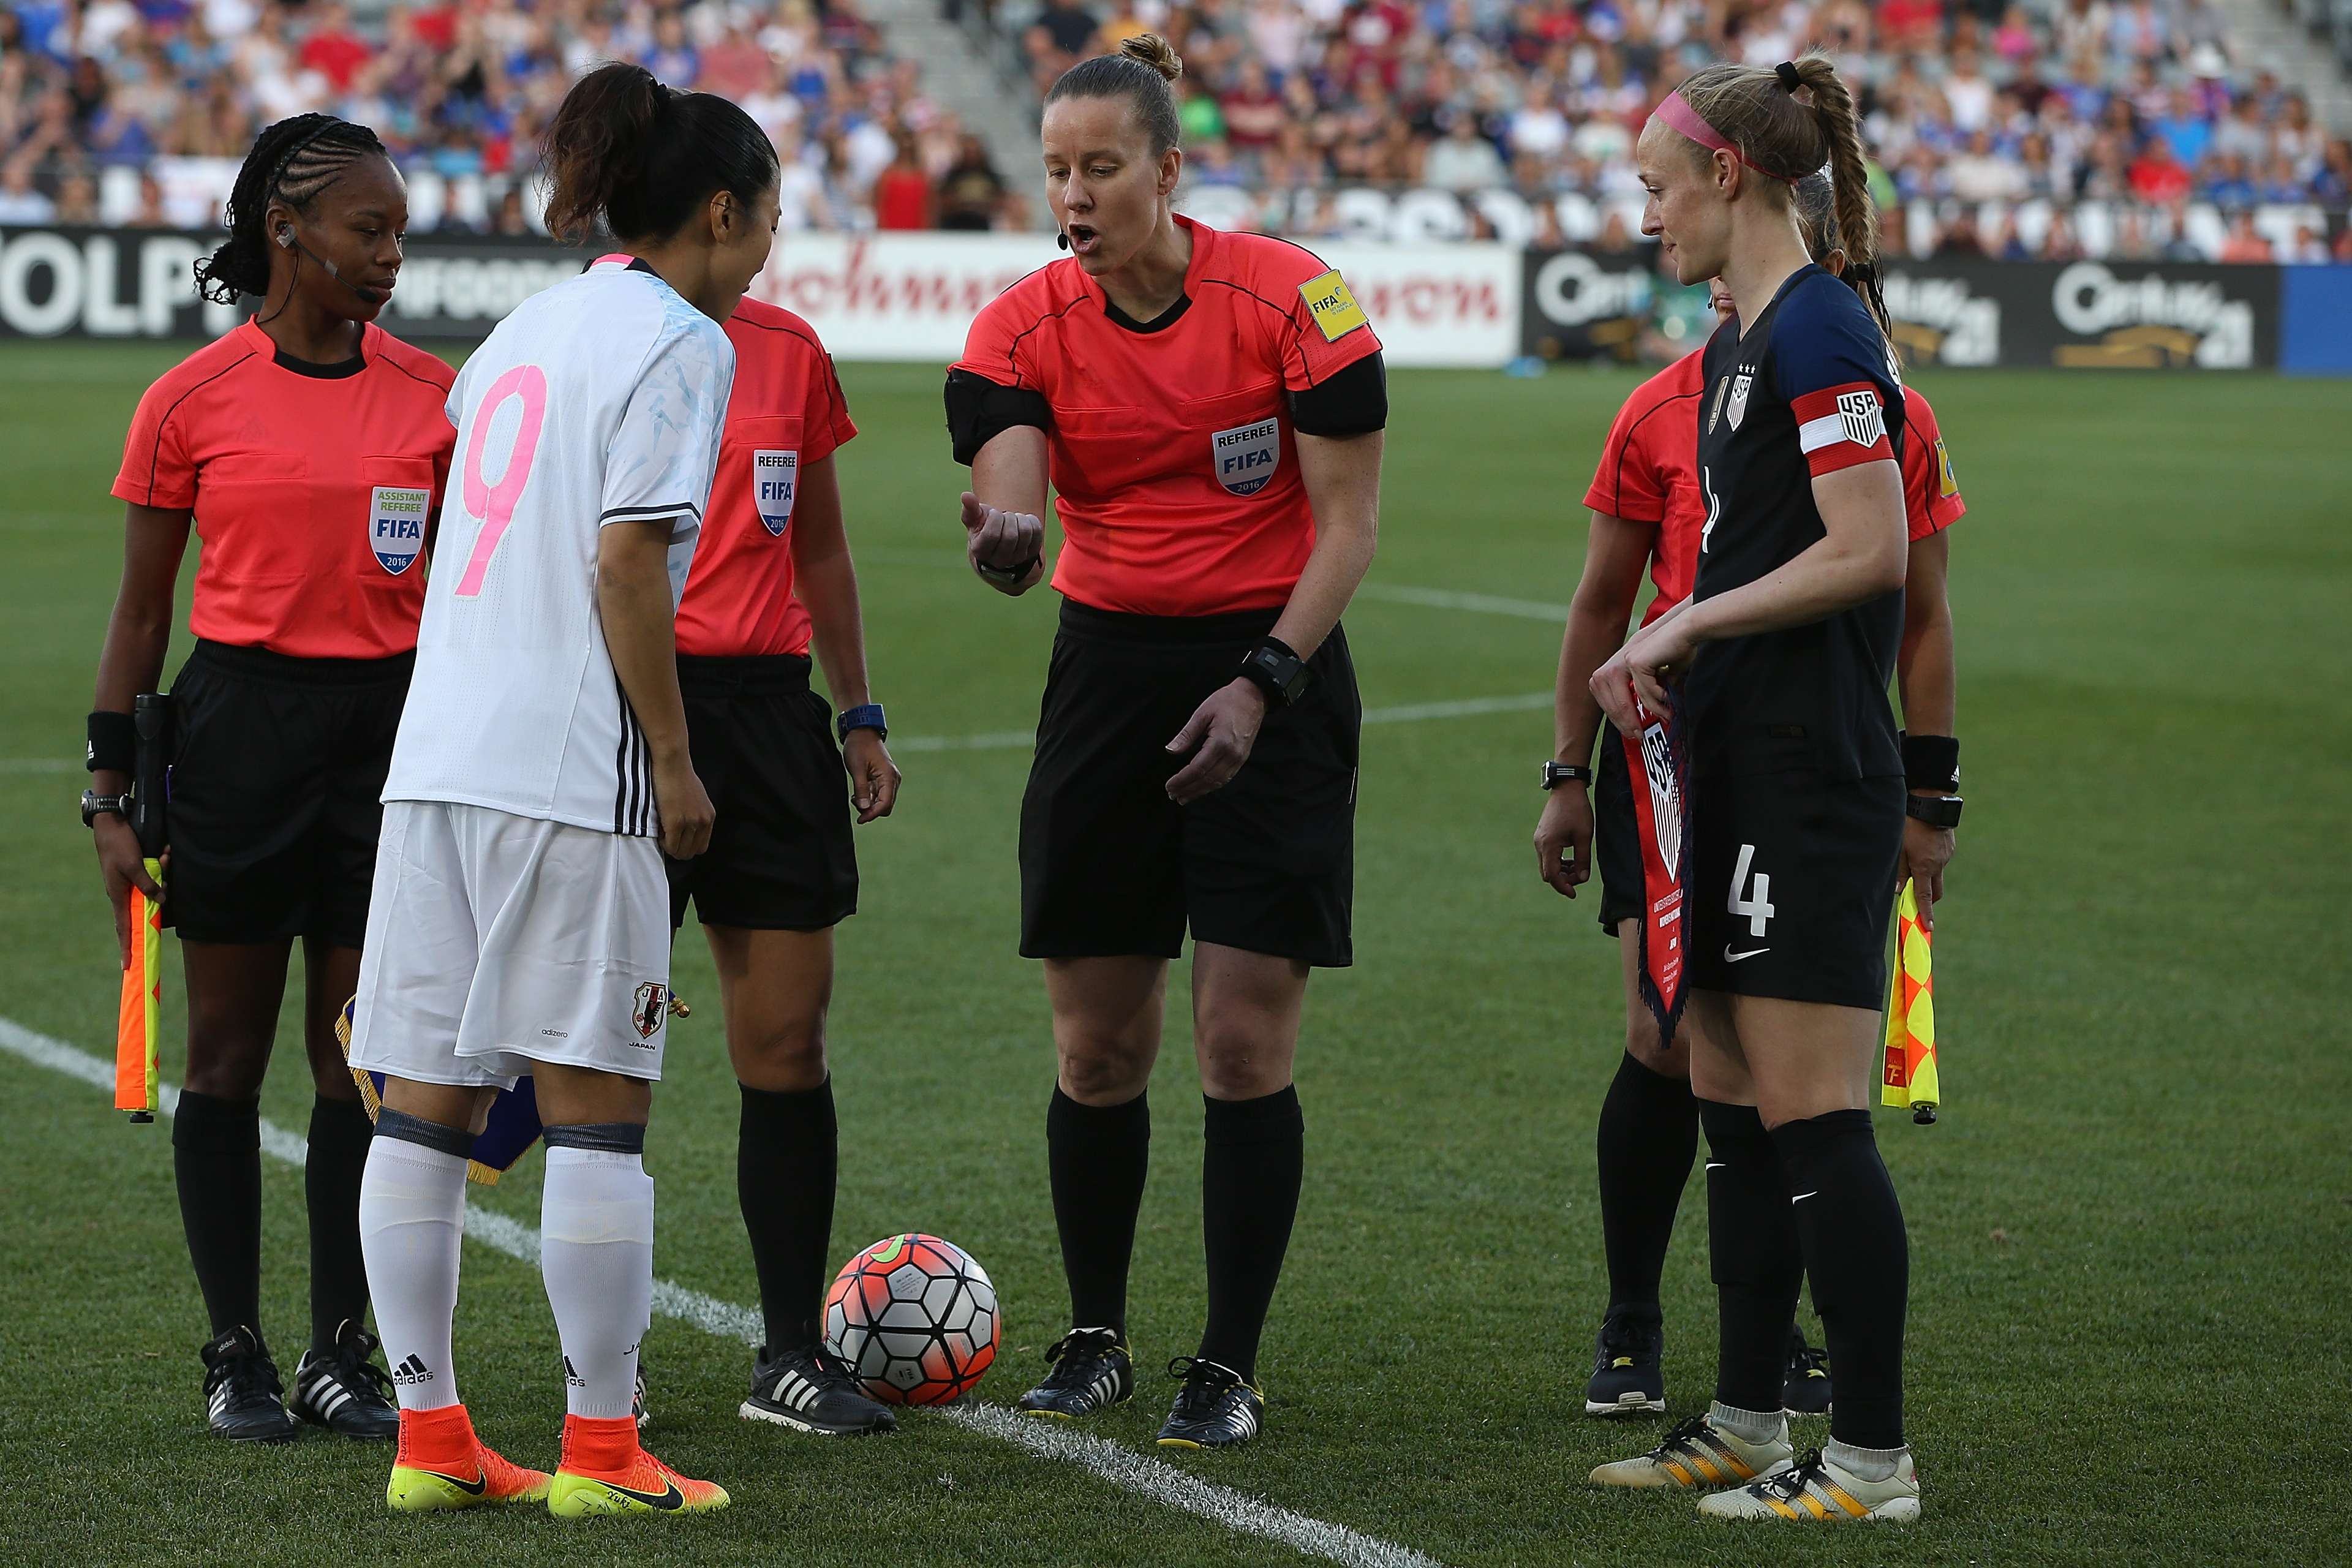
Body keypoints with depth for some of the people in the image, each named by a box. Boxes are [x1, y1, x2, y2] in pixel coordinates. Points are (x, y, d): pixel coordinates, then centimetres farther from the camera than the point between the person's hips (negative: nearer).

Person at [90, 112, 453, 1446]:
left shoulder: (434, 396, 4)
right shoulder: (192, 402, -2)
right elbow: (142, 611, 4)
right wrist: (112, 794, 1)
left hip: (391, 726, 2)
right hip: (238, 724, -2)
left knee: (362, 1056, 3)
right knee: (229, 1053, 4)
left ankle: (343, 1352, 12)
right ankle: (237, 1351, 13)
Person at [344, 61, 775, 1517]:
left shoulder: (528, 328, 19)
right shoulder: (679, 342, -5)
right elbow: (626, 566, -14)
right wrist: (676, 762, -8)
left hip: (435, 755, 8)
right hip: (569, 769, -8)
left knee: (427, 1095, 7)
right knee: (597, 1102, -2)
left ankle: (430, 1437, 11)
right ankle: (600, 1450, 0)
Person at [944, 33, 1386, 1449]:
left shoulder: (1291, 299, -11)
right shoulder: (1026, 326, -4)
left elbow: (1349, 522, -8)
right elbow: (1005, 491, -18)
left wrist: (1263, 684, -16)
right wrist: (1003, 540, -43)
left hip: (1272, 669, -3)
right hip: (1109, 669, 3)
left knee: (1247, 1040, -6)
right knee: (1098, 1042, 4)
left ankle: (1232, 1365, 5)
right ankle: (1096, 1339, 22)